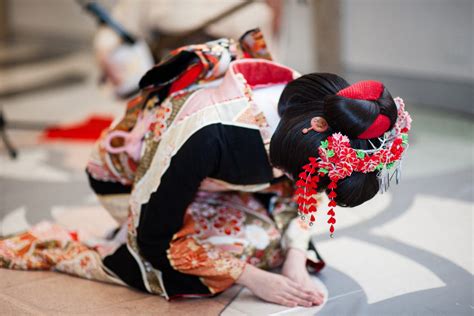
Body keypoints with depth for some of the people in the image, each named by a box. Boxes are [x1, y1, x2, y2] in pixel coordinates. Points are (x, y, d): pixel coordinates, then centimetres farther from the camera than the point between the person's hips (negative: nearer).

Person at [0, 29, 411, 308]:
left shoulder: (316, 102, -23)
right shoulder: (211, 132, -42)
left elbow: (298, 189, -2)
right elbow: (154, 240, -30)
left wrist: (295, 257, -18)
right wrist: (253, 278, -26)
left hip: (206, 173, 5)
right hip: (131, 175, -5)